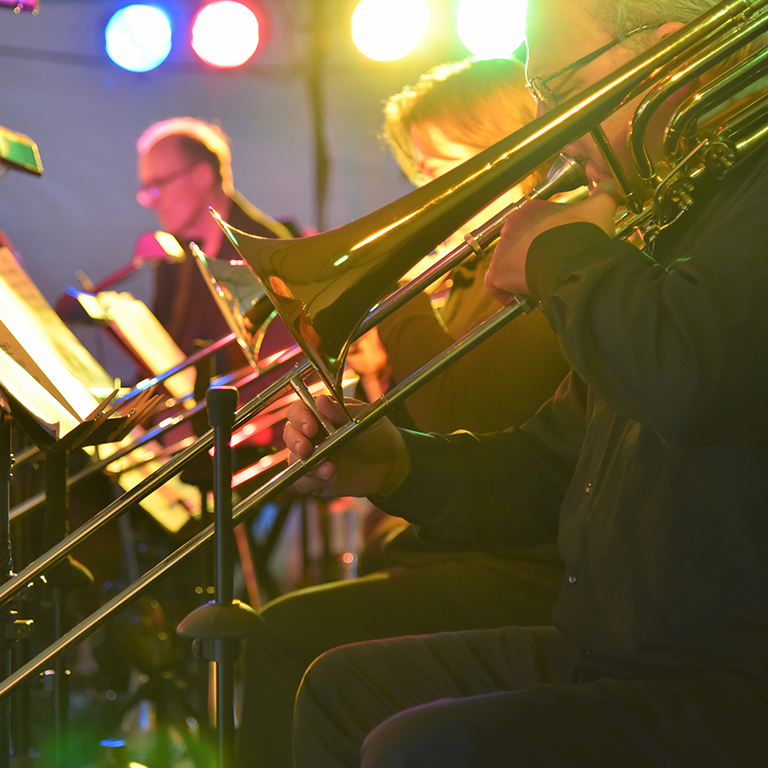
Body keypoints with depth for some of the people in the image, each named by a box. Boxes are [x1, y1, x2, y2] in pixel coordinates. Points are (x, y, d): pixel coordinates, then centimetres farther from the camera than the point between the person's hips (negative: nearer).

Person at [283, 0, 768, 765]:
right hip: (600, 656, 10)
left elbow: (690, 381, -35)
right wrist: (394, 464, 5)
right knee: (345, 690, 18)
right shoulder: (660, 221, 18)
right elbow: (553, 465, 22)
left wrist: (563, 252, -16)